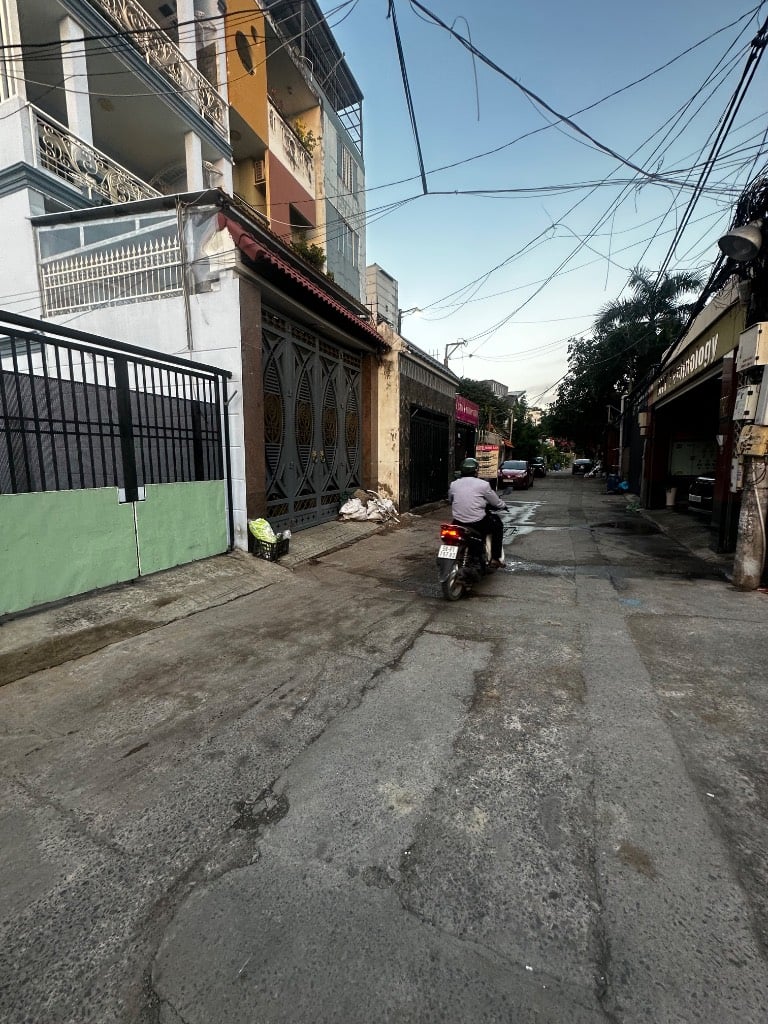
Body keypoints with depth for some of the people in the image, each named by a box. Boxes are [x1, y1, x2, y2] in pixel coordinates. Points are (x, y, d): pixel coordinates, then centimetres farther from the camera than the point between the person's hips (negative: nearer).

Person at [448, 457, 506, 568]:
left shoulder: (453, 485, 4)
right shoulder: (483, 484, -7)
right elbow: (497, 503, 3)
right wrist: (503, 505, 26)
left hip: (458, 523, 4)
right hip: (478, 524, -4)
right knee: (498, 524, 22)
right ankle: (495, 559, 20)